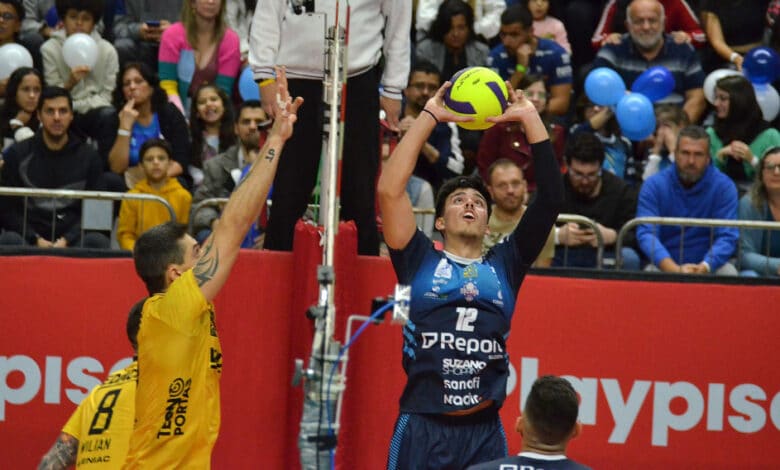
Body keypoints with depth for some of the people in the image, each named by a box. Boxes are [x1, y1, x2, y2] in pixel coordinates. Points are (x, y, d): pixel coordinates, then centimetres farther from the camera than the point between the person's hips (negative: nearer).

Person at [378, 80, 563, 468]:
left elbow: (550, 197, 10)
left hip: (485, 432, 2)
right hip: (423, 426, -2)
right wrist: (430, 116, 3)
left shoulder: (505, 265, 16)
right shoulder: (420, 261, 11)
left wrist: (530, 119, 8)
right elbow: (389, 190, 0)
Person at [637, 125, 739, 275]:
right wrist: (674, 269, -32)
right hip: (666, 265, -1)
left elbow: (727, 237, -11)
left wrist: (704, 267, -31)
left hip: (708, 264, 1)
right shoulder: (654, 185, -5)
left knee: (728, 273, -30)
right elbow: (646, 234, -15)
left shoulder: (724, 186, -4)